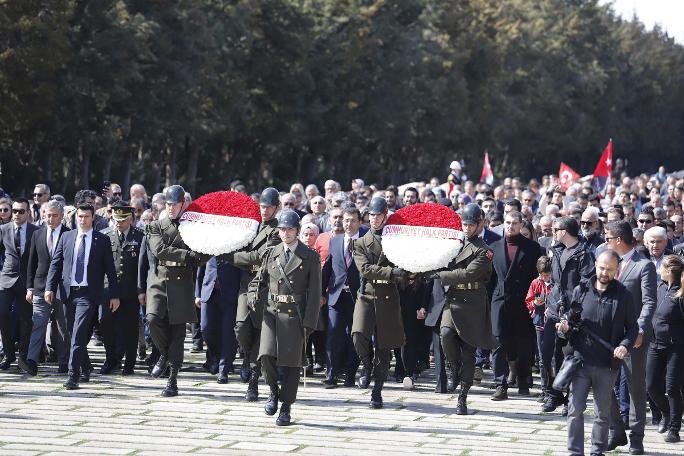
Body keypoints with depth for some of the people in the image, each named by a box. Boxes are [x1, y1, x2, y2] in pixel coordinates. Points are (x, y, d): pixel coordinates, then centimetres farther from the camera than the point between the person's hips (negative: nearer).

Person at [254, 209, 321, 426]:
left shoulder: (310, 257, 0)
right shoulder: (271, 254, 10)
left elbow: (314, 292, -2)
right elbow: (260, 280, 20)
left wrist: (309, 323, -8)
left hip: (295, 315, -2)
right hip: (272, 312, 2)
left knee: (291, 362, 0)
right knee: (267, 355, -14)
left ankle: (286, 408, 9)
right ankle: (274, 392, 11)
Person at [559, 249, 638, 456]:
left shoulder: (623, 295, 0)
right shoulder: (581, 290, 5)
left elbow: (632, 327, 5)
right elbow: (571, 315, 17)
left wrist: (625, 345, -13)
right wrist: (565, 322, -6)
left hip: (607, 364, -1)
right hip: (581, 359, 1)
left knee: (603, 413, 10)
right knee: (575, 409, -4)